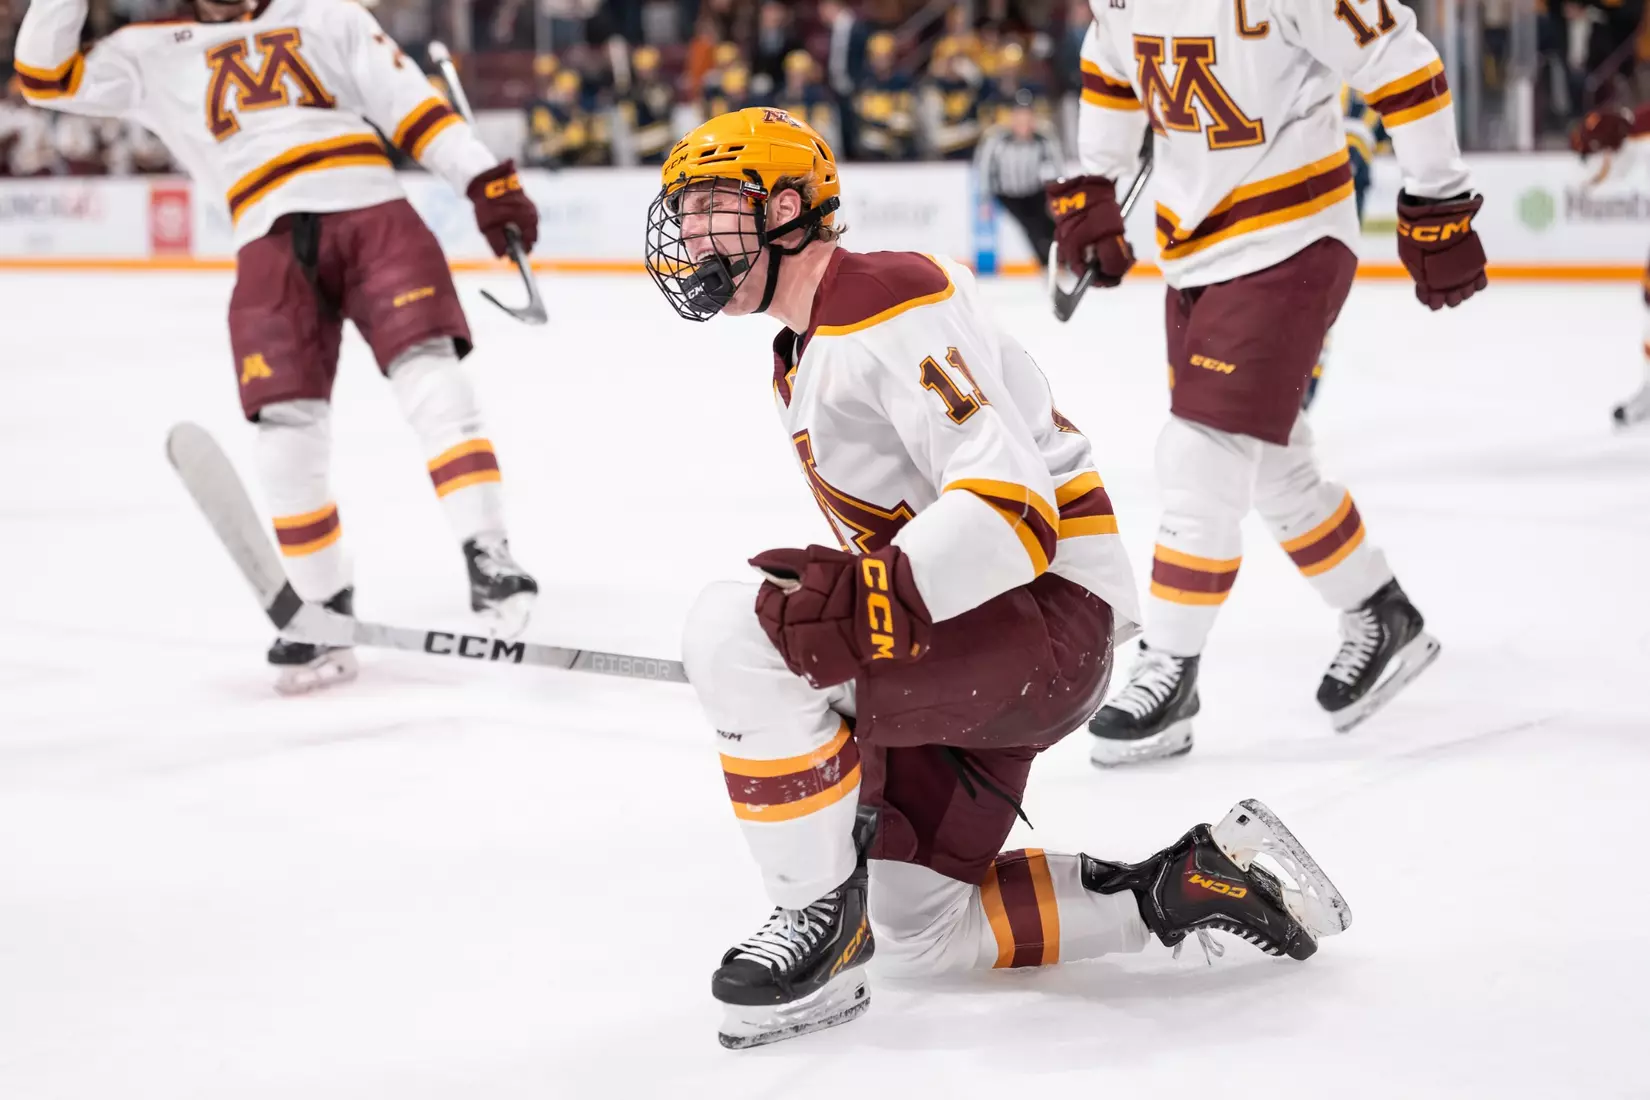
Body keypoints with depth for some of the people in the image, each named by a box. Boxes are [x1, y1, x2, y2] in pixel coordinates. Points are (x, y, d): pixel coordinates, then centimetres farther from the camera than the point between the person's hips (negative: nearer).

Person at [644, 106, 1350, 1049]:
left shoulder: (892, 308, -17)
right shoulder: (805, 357, 17)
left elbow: (1011, 500, -28)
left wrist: (869, 598, -40)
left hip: (1047, 617, -11)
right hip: (971, 645, 11)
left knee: (735, 630, -28)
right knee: (914, 929, 13)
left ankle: (821, 917, -15)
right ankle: (1183, 887, 16)